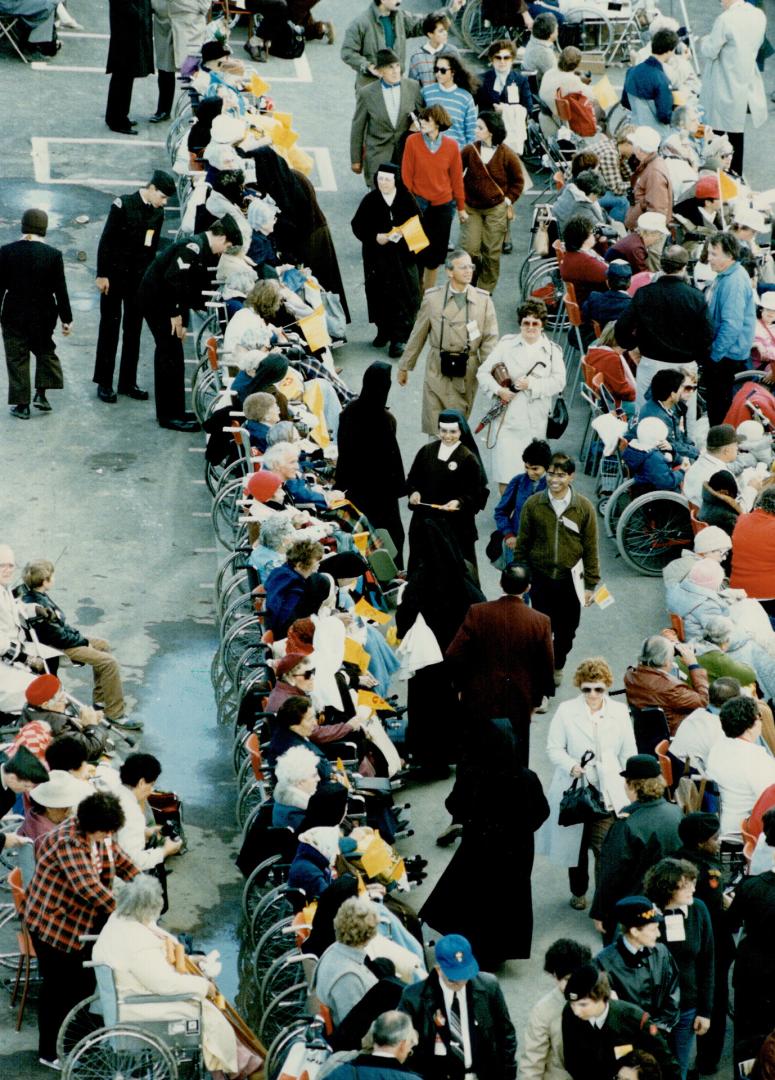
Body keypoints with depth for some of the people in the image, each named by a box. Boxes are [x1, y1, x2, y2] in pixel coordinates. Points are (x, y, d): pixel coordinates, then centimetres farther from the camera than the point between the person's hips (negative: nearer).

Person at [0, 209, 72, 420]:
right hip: (43, 315, 1)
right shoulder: (53, 255, -9)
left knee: (17, 358, 7)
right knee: (45, 352, 21)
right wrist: (66, 319, 3)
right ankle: (41, 393, 11)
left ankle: (21, 404, 7)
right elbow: (60, 290, -5)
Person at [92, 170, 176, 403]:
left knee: (134, 330, 8)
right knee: (109, 328, 0)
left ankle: (128, 382, 14)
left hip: (140, 278, 5)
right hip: (115, 276, -5)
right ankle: (104, 383, 5)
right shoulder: (123, 205, -13)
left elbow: (153, 247, 11)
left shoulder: (158, 213, 4)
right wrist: (102, 275, -14)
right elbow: (106, 241, -12)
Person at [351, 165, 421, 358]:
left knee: (403, 295, -4)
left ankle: (399, 338, 0)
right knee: (379, 294, 6)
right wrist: (375, 237, -14)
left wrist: (403, 234, -17)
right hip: (377, 257, 1)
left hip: (403, 256, -1)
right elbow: (358, 225, 1)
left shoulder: (406, 199, -2)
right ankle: (384, 331, 23)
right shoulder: (370, 201, 0)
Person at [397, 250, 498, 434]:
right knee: (433, 427, -2)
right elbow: (418, 335, 7)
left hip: (467, 372, 0)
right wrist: (405, 367, 12)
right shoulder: (432, 298, 0)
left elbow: (490, 338, -1)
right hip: (437, 370, 0)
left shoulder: (483, 300, -1)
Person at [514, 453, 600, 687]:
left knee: (566, 630, 13)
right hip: (540, 578, 0)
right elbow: (523, 544, 3)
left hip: (570, 580, 0)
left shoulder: (584, 507, -6)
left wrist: (590, 584, 0)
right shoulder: (533, 505, -5)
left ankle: (557, 666, 37)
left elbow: (590, 548, 0)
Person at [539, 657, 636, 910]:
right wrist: (571, 766, -20)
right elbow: (554, 748, -1)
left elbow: (629, 754, 9)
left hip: (608, 794, -1)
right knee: (576, 844, 16)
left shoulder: (619, 713, 3)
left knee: (604, 847, -13)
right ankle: (578, 891, 38)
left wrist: (630, 790, 7)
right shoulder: (566, 711, -2)